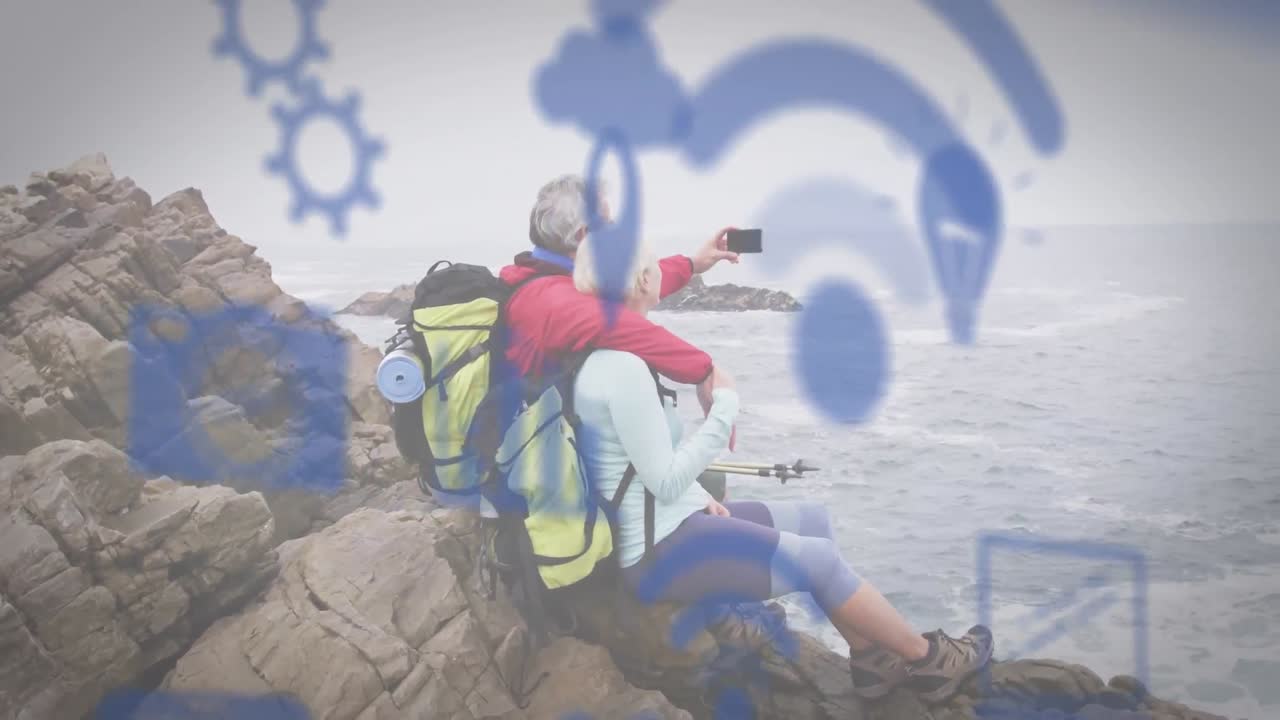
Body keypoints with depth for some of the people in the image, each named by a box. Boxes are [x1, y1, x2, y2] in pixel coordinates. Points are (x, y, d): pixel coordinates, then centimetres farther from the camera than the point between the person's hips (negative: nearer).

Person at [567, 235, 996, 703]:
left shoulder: (604, 357, 8)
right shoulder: (623, 368, -25)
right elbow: (665, 482, -24)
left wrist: (698, 497, 4)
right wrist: (724, 404, -18)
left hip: (662, 529, 11)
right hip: (659, 554, -11)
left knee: (812, 520, 12)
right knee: (818, 559, -5)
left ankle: (870, 658, 14)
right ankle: (928, 659, 13)